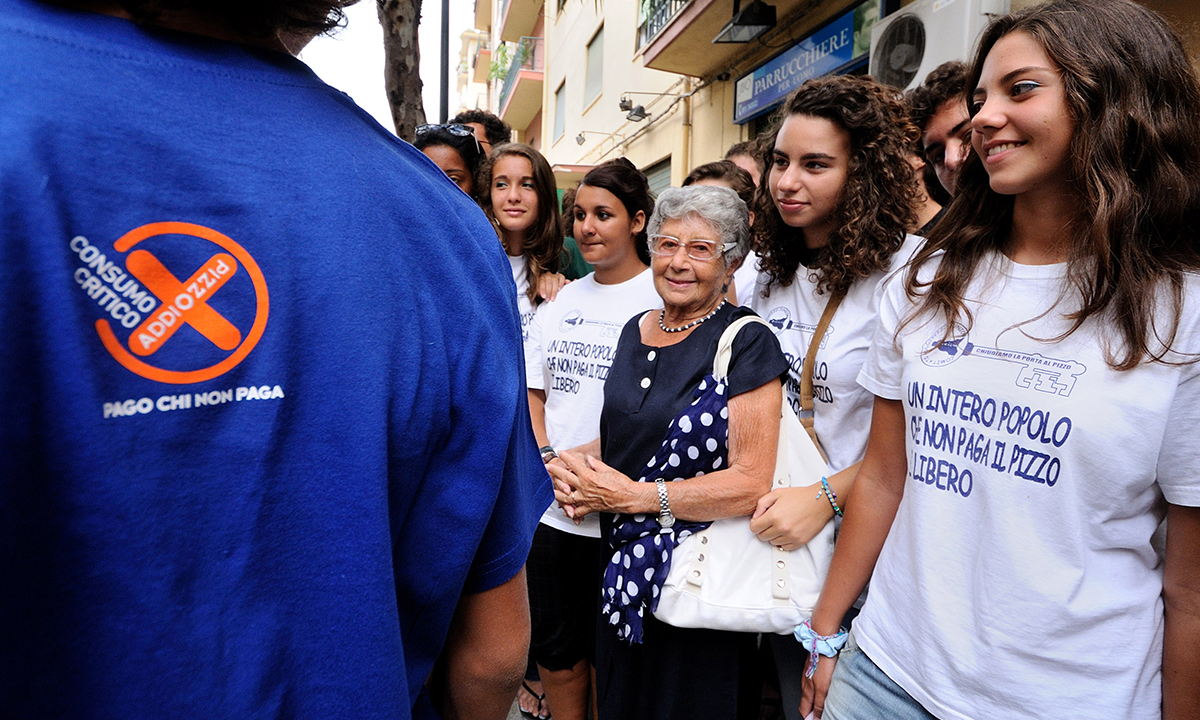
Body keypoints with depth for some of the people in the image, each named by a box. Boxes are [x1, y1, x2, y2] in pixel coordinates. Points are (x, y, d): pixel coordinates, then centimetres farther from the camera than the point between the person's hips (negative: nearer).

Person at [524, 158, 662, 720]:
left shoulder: (662, 297, -6)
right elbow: (529, 390, 11)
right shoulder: (561, 300, 12)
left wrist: (587, 457, -19)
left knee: (605, 654, 11)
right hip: (547, 506, 5)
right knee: (553, 651, 16)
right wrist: (546, 458, -5)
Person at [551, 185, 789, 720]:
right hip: (624, 574, 7)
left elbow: (751, 483, -22)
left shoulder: (747, 343, -14)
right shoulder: (636, 330, 6)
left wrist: (632, 495, -19)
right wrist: (573, 471, -2)